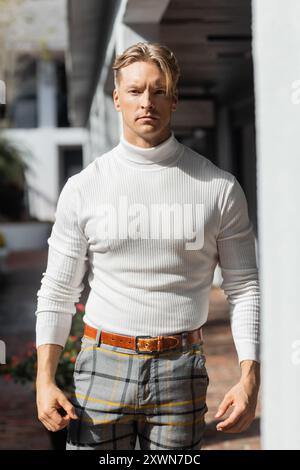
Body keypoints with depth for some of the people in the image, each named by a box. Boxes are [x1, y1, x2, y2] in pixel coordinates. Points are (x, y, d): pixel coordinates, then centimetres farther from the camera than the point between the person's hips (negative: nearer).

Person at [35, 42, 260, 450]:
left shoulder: (219, 187, 0)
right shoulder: (83, 188, 1)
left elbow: (244, 288, 3)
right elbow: (57, 292, 5)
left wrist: (250, 377, -8)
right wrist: (44, 380, -4)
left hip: (181, 370, 0)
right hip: (103, 363, 0)